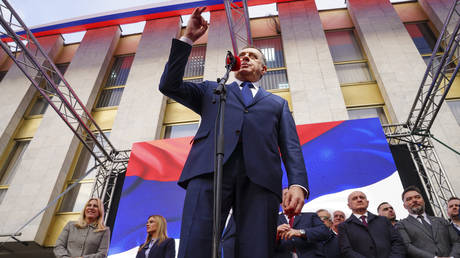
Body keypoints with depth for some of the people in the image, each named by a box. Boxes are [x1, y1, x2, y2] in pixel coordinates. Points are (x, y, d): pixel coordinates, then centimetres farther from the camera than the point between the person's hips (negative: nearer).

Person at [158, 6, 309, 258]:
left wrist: (298, 183, -3)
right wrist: (187, 39, 16)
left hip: (260, 176, 1)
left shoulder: (277, 103, 30)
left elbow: (291, 146, 17)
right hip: (210, 169, 0)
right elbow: (169, 85, 19)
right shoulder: (211, 90, 32)